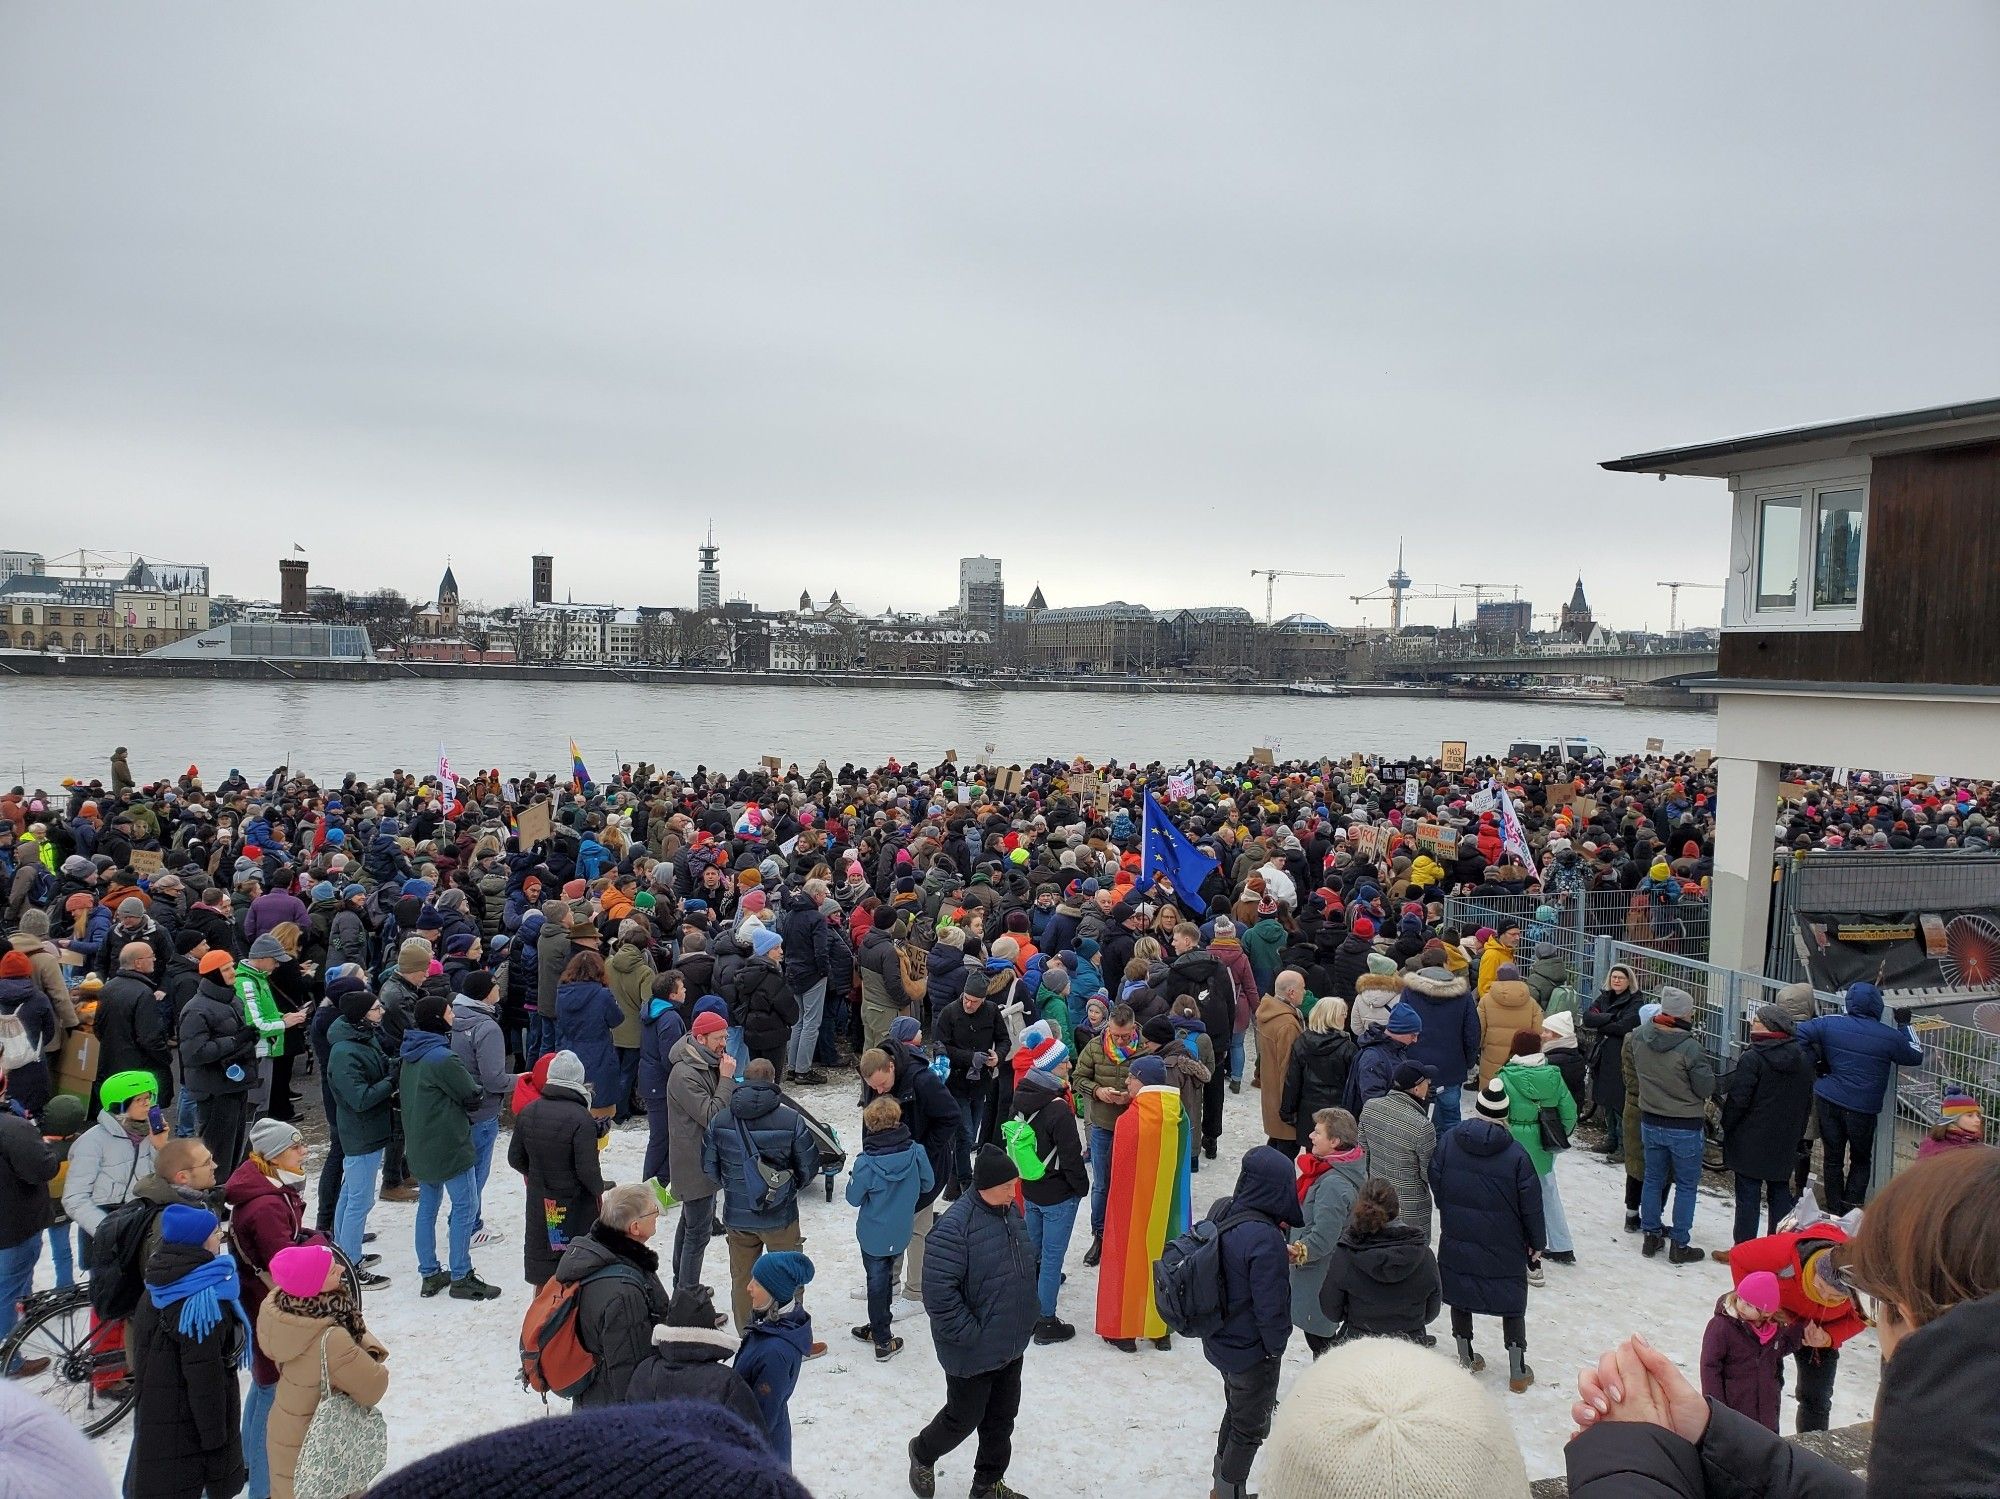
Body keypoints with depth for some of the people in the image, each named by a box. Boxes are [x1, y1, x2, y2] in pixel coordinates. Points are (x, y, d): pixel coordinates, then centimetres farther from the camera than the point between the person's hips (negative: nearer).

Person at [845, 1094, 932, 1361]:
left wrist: (853, 1178, 4)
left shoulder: (865, 1163, -27)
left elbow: (854, 1198, -13)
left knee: (877, 1282, 14)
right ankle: (878, 1329, 38)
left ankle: (882, 1339, 23)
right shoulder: (916, 1152, -18)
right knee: (886, 1278, 22)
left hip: (874, 1234, -3)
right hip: (901, 1233, 3)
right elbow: (927, 1184, -3)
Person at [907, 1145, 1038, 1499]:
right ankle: (923, 1453, 40)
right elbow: (938, 1291, -28)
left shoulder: (1010, 1212, 0)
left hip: (1011, 1347, 7)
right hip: (973, 1352, -7)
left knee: (1002, 1418, 19)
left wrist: (1025, 1319, 12)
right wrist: (970, 1334, -21)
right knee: (965, 1418, 12)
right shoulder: (955, 1226, -27)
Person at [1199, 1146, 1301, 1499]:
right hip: (1252, 1352, -8)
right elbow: (1270, 1305, -24)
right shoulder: (1265, 1238, -33)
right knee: (1251, 1426, 15)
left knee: (1236, 1411, 28)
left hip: (1220, 1341, 8)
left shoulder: (1222, 1210, -9)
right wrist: (1275, 1347, -8)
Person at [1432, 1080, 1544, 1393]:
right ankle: (1518, 1373, 18)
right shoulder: (1515, 1155, -17)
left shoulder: (1448, 1141, -9)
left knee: (1460, 1296, 18)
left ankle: (1466, 1358, 30)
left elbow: (1436, 1185, 2)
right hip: (1504, 1249, -2)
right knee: (1512, 1305, 12)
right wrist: (1536, 1243, 5)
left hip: (1456, 1241, 2)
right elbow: (1531, 1205, -9)